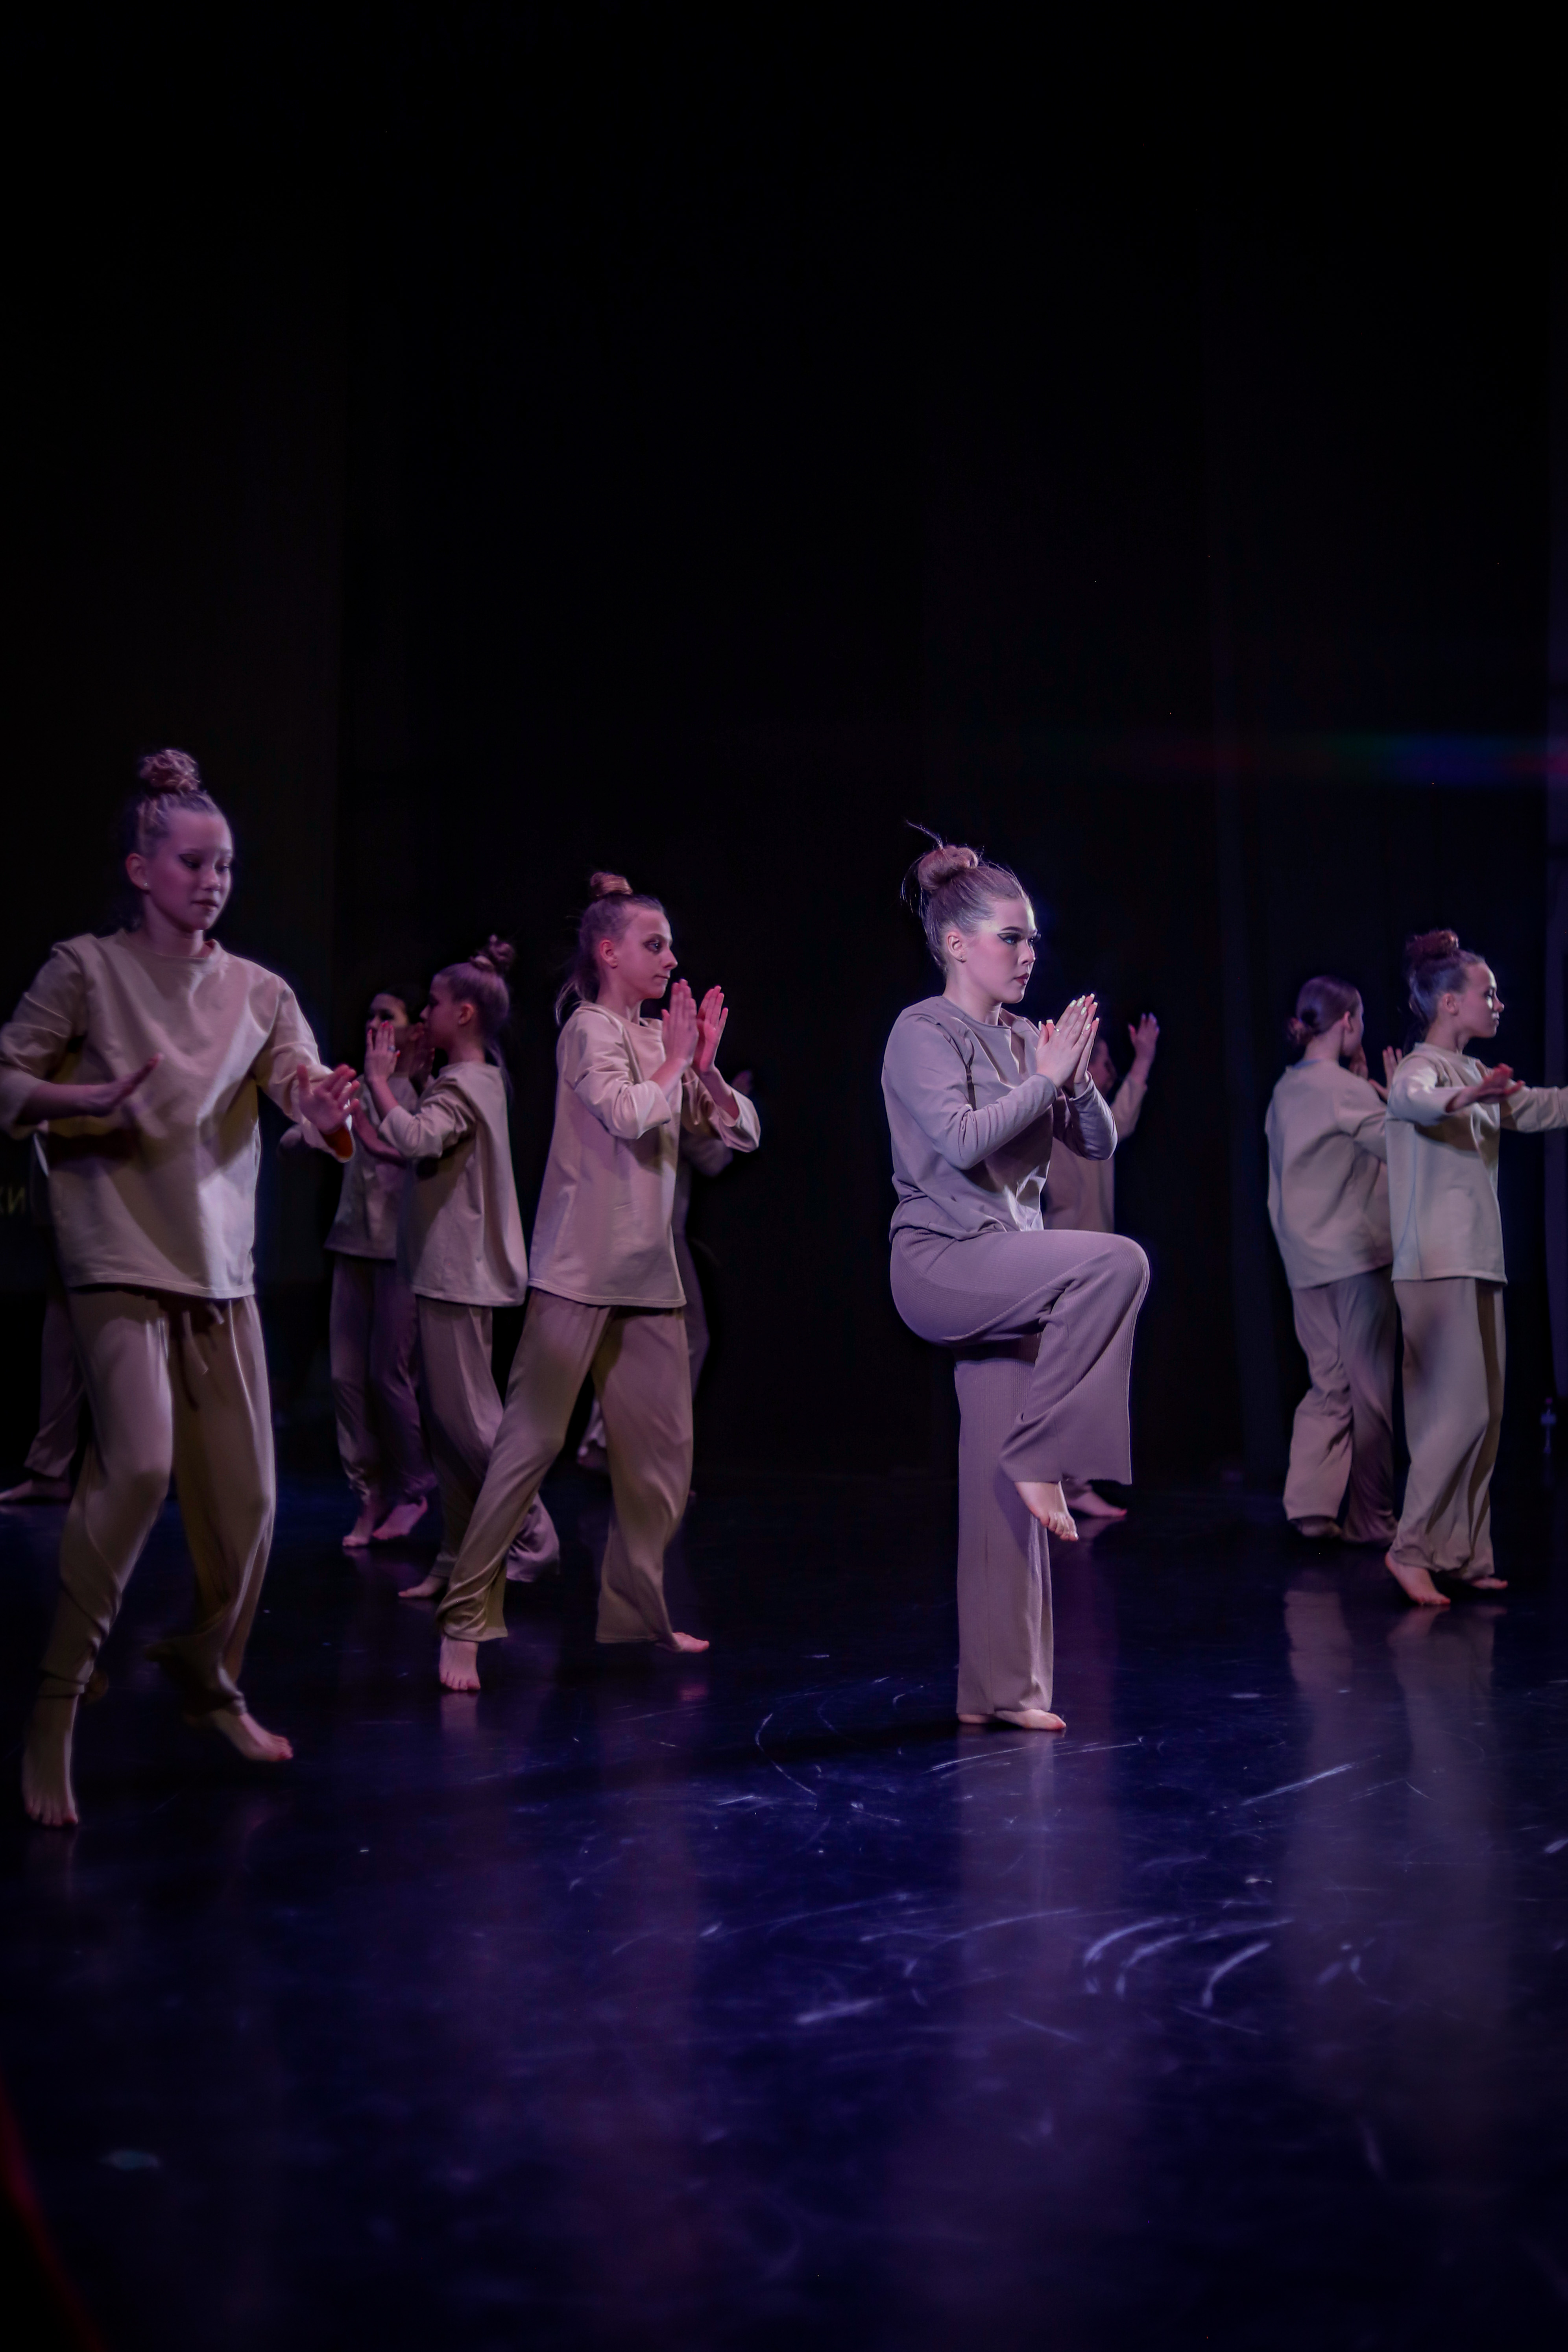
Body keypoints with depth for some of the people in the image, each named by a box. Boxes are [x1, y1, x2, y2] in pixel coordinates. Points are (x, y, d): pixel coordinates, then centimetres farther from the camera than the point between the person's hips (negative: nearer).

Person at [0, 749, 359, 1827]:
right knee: (140, 1462, -24)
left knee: (247, 1500, 5)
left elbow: (308, 1083, -5)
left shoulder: (258, 991, 8)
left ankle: (210, 1673, 32)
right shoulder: (87, 970, -3)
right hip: (122, 1262, -5)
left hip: (222, 1268, 5)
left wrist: (326, 1101, -28)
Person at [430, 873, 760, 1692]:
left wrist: (705, 1067, -2)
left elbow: (742, 1132, 13)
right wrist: (675, 1062, -8)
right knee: (532, 1439, -9)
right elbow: (628, 1114, -24)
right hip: (581, 1270, -8)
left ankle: (637, 1613, 21)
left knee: (662, 1449, 9)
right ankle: (466, 1619, -5)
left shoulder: (659, 1039, 14)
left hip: (649, 1273, 8)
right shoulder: (591, 1029, -5)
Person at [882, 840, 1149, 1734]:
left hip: (1015, 1272, 6)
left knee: (1001, 1489, 5)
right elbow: (963, 1139, -20)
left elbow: (1099, 1143, 12)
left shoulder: (1022, 1038, 14)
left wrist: (1077, 1077, -6)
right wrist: (1047, 1077, -12)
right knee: (1117, 1261, -28)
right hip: (944, 1263, -6)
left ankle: (1002, 1687, 11)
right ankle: (1040, 1458, -17)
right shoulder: (925, 1032, -6)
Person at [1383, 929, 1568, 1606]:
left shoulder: (1473, 1073, 17)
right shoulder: (1421, 1067, -9)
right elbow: (1408, 1098, -33)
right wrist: (1464, 1097, -54)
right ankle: (1412, 1547, -7)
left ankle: (1465, 1555, 11)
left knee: (1485, 1413, 7)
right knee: (1461, 1411, -13)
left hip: (1479, 1264, 9)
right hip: (1438, 1266, -9)